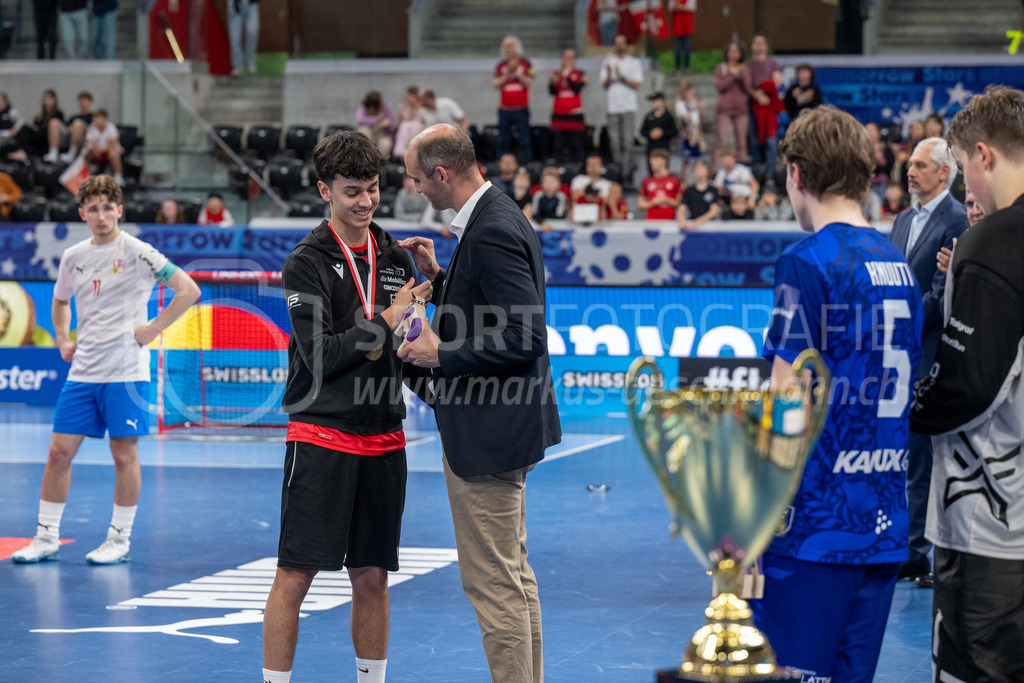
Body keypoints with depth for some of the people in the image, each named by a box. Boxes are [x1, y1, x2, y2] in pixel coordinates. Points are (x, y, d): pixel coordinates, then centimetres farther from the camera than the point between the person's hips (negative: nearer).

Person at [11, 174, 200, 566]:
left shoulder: (136, 253, -7)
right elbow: (61, 300, 29)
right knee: (59, 452, 2)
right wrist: (63, 339, 14)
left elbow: (189, 290, -8)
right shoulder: (73, 257, 10)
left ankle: (120, 540, 10)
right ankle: (46, 538, 11)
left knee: (124, 455, -1)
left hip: (126, 371, -5)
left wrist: (154, 328, -10)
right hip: (82, 371, 5)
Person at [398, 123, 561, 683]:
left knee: (493, 582, -5)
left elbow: (525, 337, -27)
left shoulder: (493, 231, -22)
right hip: (502, 426, 11)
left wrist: (442, 354, -18)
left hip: (490, 432, -11)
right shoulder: (497, 217, 10)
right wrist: (438, 276, 10)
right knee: (514, 575, 19)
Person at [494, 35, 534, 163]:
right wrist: (508, 73, -10)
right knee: (503, 140, 2)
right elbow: (496, 85, 1)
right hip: (504, 108, 2)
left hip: (521, 108, -2)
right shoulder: (501, 65, 10)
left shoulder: (525, 64, 4)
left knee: (524, 140, -5)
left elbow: (528, 83, -4)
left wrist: (517, 71, -13)